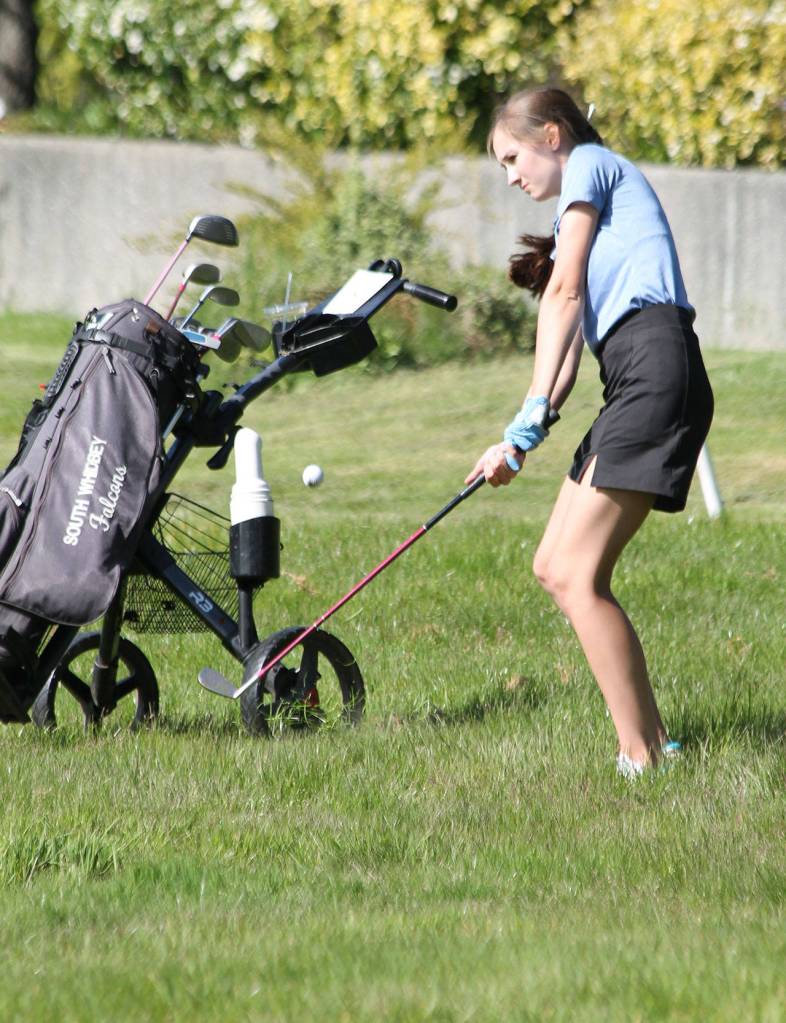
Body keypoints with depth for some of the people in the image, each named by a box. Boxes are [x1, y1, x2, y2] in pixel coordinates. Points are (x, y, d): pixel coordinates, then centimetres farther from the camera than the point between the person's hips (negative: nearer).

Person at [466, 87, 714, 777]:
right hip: (630, 381, 10)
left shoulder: (591, 163, 6)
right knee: (555, 567, 9)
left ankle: (643, 761, -16)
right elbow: (571, 342, 21)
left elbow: (565, 291, -4)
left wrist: (533, 411, -8)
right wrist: (525, 438, 7)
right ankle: (653, 743, 8)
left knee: (578, 576, -15)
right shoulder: (576, 220, 32)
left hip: (655, 366, -10)